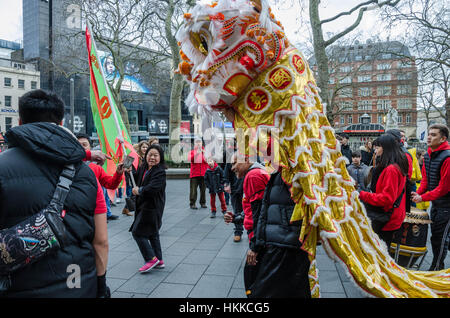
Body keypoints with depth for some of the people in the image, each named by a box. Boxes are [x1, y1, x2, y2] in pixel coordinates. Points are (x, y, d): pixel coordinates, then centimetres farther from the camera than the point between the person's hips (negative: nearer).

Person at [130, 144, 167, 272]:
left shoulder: (160, 172, -17)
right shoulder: (143, 168, 8)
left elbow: (152, 188, -28)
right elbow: (136, 181, 13)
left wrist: (138, 191, -13)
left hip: (152, 208, -9)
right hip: (144, 206, 9)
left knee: (137, 232, -6)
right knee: (152, 233, 15)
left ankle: (151, 259, 3)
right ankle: (159, 260, 26)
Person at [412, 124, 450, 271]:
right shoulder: (428, 155, 5)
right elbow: (425, 178, 11)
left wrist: (423, 198, -18)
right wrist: (418, 193, -5)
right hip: (435, 203, 8)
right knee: (436, 235, 18)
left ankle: (435, 270, 13)